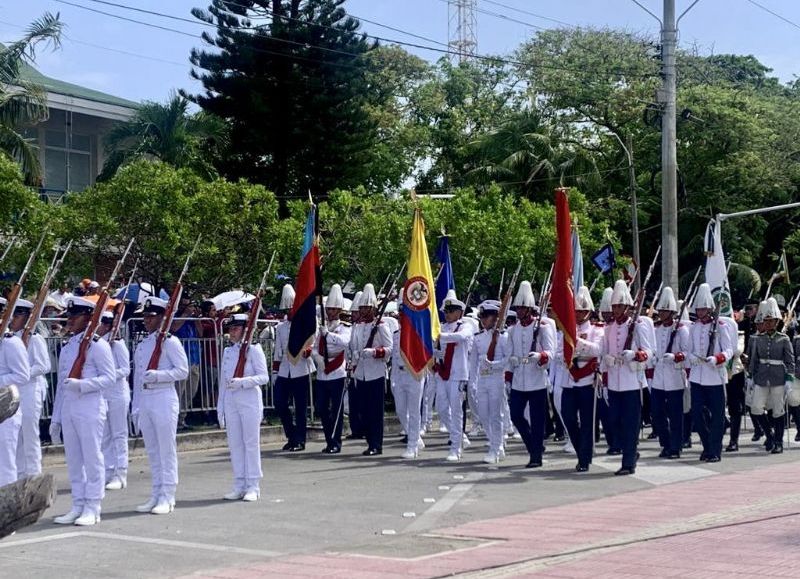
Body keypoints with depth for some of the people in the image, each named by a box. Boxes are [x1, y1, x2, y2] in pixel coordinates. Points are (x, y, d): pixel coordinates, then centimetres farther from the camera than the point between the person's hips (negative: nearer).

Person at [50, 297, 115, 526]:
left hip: (90, 408, -7)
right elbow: (61, 384, 18)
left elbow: (109, 377, -10)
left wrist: (81, 384, -21)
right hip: (68, 409, 7)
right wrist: (56, 418, 16)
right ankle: (78, 506, 15)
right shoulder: (66, 348, 17)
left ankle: (92, 509, 1)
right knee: (73, 459, 9)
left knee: (92, 457, -3)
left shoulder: (97, 345, -5)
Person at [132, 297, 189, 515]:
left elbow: (183, 371, -9)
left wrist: (159, 375, -21)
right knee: (152, 450, 10)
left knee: (167, 449, -4)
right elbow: (137, 377, 17)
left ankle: (167, 497, -1)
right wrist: (135, 408, 14)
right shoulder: (141, 346, 16)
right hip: (144, 400, 7)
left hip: (164, 398, -7)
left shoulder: (170, 342, -4)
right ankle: (156, 495, 15)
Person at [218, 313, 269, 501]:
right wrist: (220, 407, 11)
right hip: (230, 401, 5)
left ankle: (253, 487, 3)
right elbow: (223, 381, 14)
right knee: (235, 444, 6)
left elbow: (264, 377, -9)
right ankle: (239, 486, 12)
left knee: (251, 443, -1)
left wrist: (242, 382, -22)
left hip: (250, 401, -5)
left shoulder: (253, 349, -3)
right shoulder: (227, 351, 13)